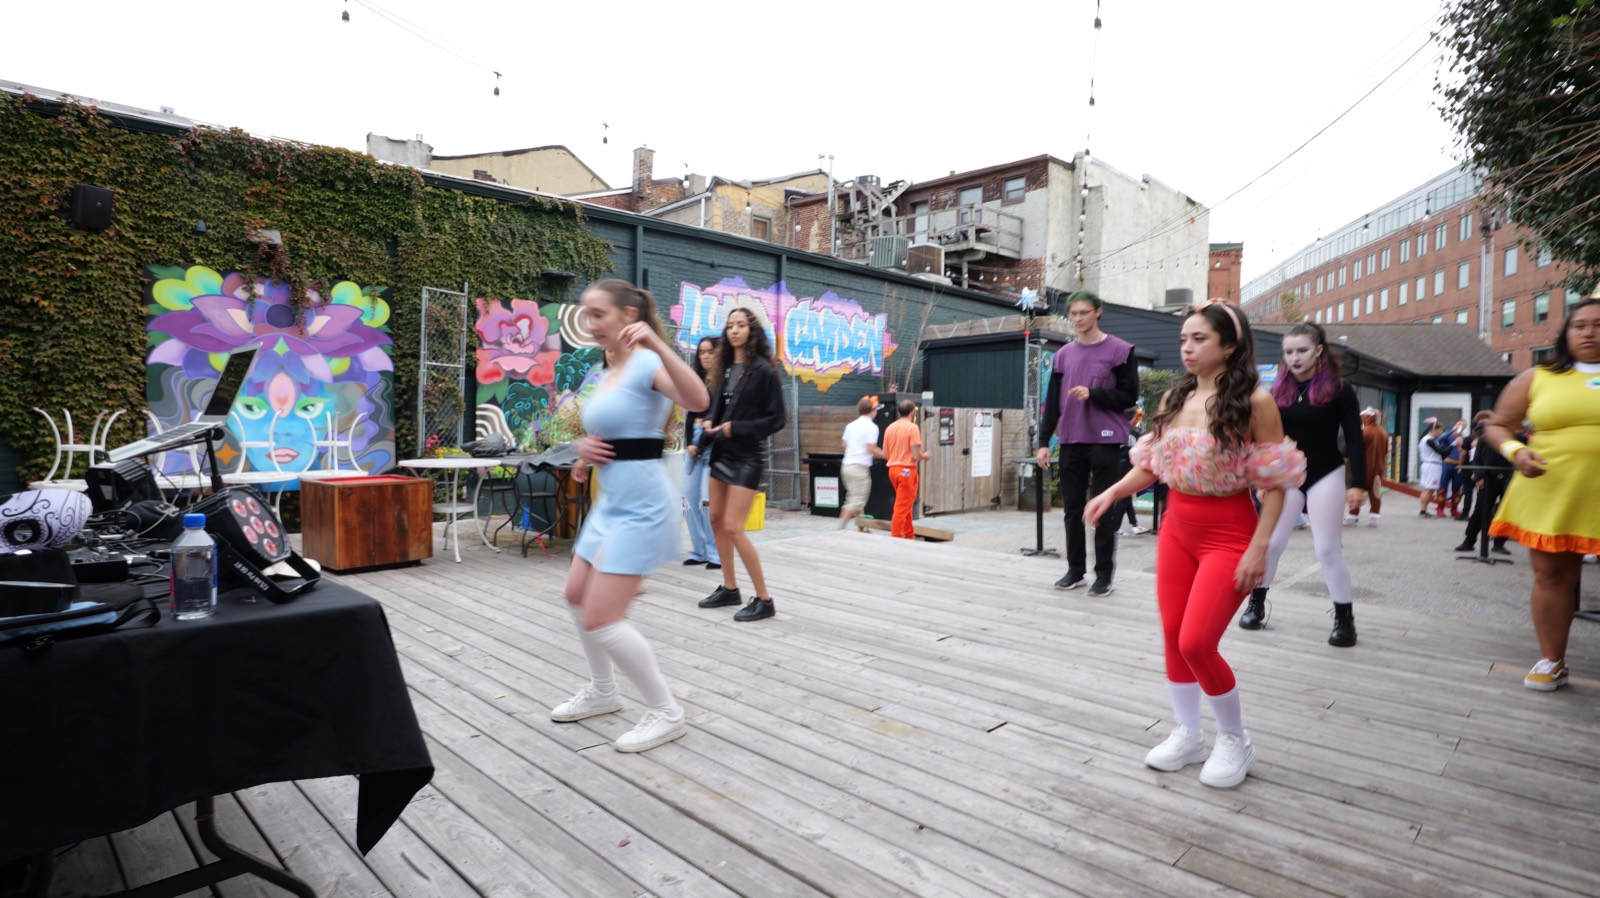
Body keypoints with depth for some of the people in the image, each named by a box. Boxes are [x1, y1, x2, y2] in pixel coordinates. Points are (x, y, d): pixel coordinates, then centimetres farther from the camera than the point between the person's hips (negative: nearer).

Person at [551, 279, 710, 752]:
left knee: (601, 619, -8)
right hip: (610, 501, 10)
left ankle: (666, 712, 9)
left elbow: (698, 402, -35)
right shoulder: (605, 373, 12)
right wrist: (584, 447, 0)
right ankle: (602, 691, 41)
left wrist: (658, 344, -45)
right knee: (577, 596, 22)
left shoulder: (646, 364, -15)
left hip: (640, 504, -10)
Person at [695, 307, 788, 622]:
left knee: (733, 527, -10)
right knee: (717, 519, 12)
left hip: (747, 456, -8)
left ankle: (764, 599, 0)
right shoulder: (726, 368, 8)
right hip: (721, 452, 8)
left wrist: (737, 428, -17)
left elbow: (777, 418, -11)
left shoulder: (763, 370, -12)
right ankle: (729, 588, 26)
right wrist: (711, 422, -4)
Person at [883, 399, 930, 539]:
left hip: (893, 469, 7)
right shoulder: (912, 427, -11)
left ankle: (909, 535, 29)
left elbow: (885, 454, 9)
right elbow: (916, 455, -15)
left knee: (907, 503, 20)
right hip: (906, 470, -7)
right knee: (902, 506, -1)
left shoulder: (890, 427, 7)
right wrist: (925, 456, 5)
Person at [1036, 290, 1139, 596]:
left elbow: (1129, 396, -4)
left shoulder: (1120, 350, -1)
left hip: (1105, 441, -4)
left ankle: (1104, 574, 10)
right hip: (1071, 442, 4)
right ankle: (1075, 570, 19)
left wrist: (1093, 394, -16)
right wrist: (1043, 441, 6)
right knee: (1073, 509, 9)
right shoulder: (1063, 354, 12)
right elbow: (1052, 401, 11)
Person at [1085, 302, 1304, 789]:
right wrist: (1111, 493, -7)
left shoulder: (1254, 402, -12)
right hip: (1176, 529, 6)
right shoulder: (1174, 398, 4)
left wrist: (1259, 548, -16)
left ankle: (1235, 740, 17)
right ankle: (1187, 735, 29)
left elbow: (1275, 484, -11)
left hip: (1228, 535, -6)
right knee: (1173, 638, 10)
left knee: (1196, 643, -10)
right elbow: (1150, 465, 9)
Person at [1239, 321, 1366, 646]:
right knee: (1270, 543, 5)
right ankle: (1256, 604, 18)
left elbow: (1354, 439, -7)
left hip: (1325, 477, -3)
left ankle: (1345, 619, 11)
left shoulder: (1339, 389, -7)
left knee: (1328, 550, -2)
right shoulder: (1279, 390, 3)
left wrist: (1357, 483, -14)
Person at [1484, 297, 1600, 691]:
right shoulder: (1538, 378, 5)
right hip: (1549, 497, 0)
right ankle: (1552, 662, 18)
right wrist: (1516, 451, -10)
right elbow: (1496, 426, 10)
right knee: (1551, 574, 6)